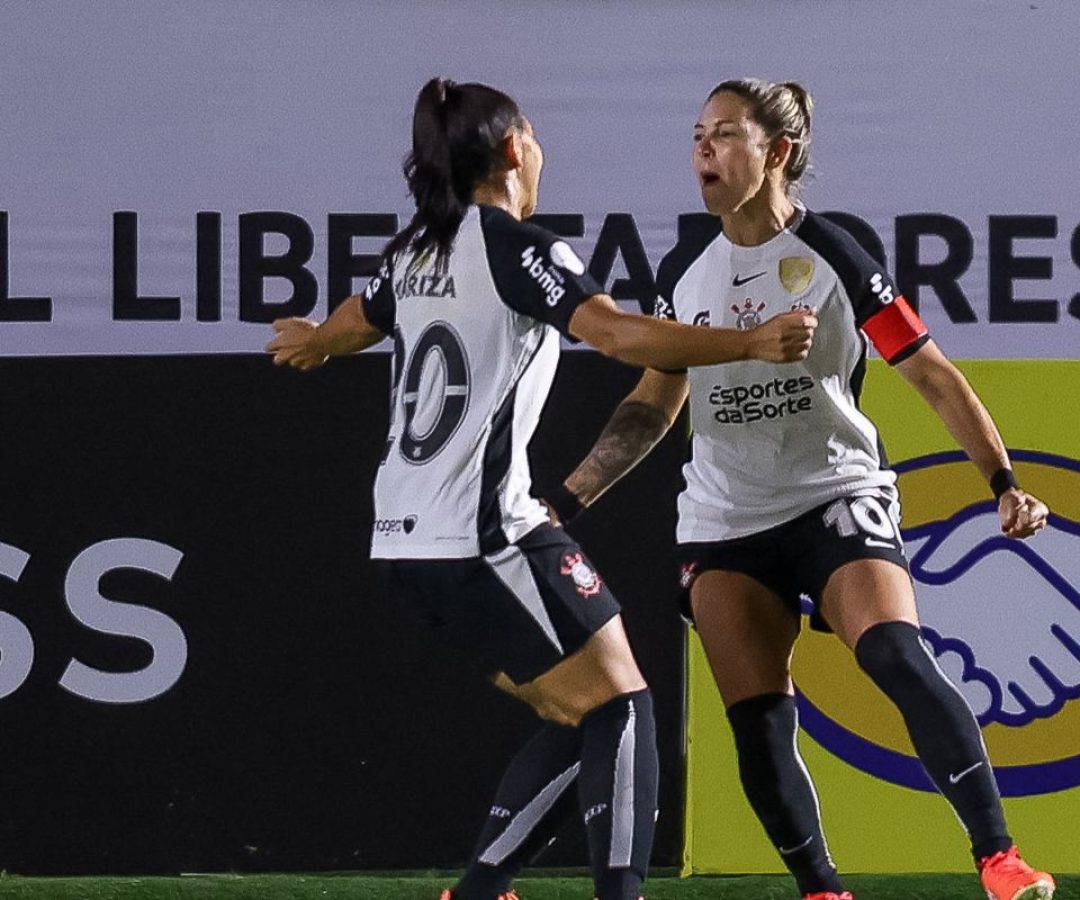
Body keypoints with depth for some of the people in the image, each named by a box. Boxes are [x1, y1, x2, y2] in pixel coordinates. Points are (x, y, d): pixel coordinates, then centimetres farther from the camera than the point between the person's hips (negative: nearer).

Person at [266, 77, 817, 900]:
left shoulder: (417, 252, 15)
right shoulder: (515, 248, -9)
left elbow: (345, 330, 37)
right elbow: (618, 334, -25)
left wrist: (311, 343, 62)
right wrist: (752, 344, -29)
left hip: (408, 541, 9)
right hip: (484, 535, -9)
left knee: (575, 722, 13)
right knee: (621, 707, -5)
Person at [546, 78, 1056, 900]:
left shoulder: (833, 259, -8)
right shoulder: (684, 272, 7)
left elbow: (936, 378, -5)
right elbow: (653, 406, 18)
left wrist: (1005, 483, -15)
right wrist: (566, 500, 12)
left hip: (838, 497, -5)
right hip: (725, 522, 5)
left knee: (896, 655, -27)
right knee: (757, 724, -7)